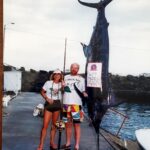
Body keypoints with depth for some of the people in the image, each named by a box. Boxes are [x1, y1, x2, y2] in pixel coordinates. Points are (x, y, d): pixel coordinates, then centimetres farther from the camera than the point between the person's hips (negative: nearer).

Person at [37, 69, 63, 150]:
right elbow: (42, 92, 0)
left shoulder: (61, 84, 4)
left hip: (57, 104, 3)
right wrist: (47, 99, -13)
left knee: (54, 125, 11)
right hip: (49, 104, -3)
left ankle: (52, 142, 22)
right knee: (45, 125, -9)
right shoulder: (48, 83, -4)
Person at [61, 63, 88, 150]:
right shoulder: (66, 77, 15)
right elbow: (62, 89, 21)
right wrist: (62, 87, -1)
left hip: (76, 104, -3)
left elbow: (83, 91, 7)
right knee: (68, 124, 11)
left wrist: (85, 94, -15)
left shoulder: (81, 79, 8)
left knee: (76, 125, -6)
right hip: (66, 103, 3)